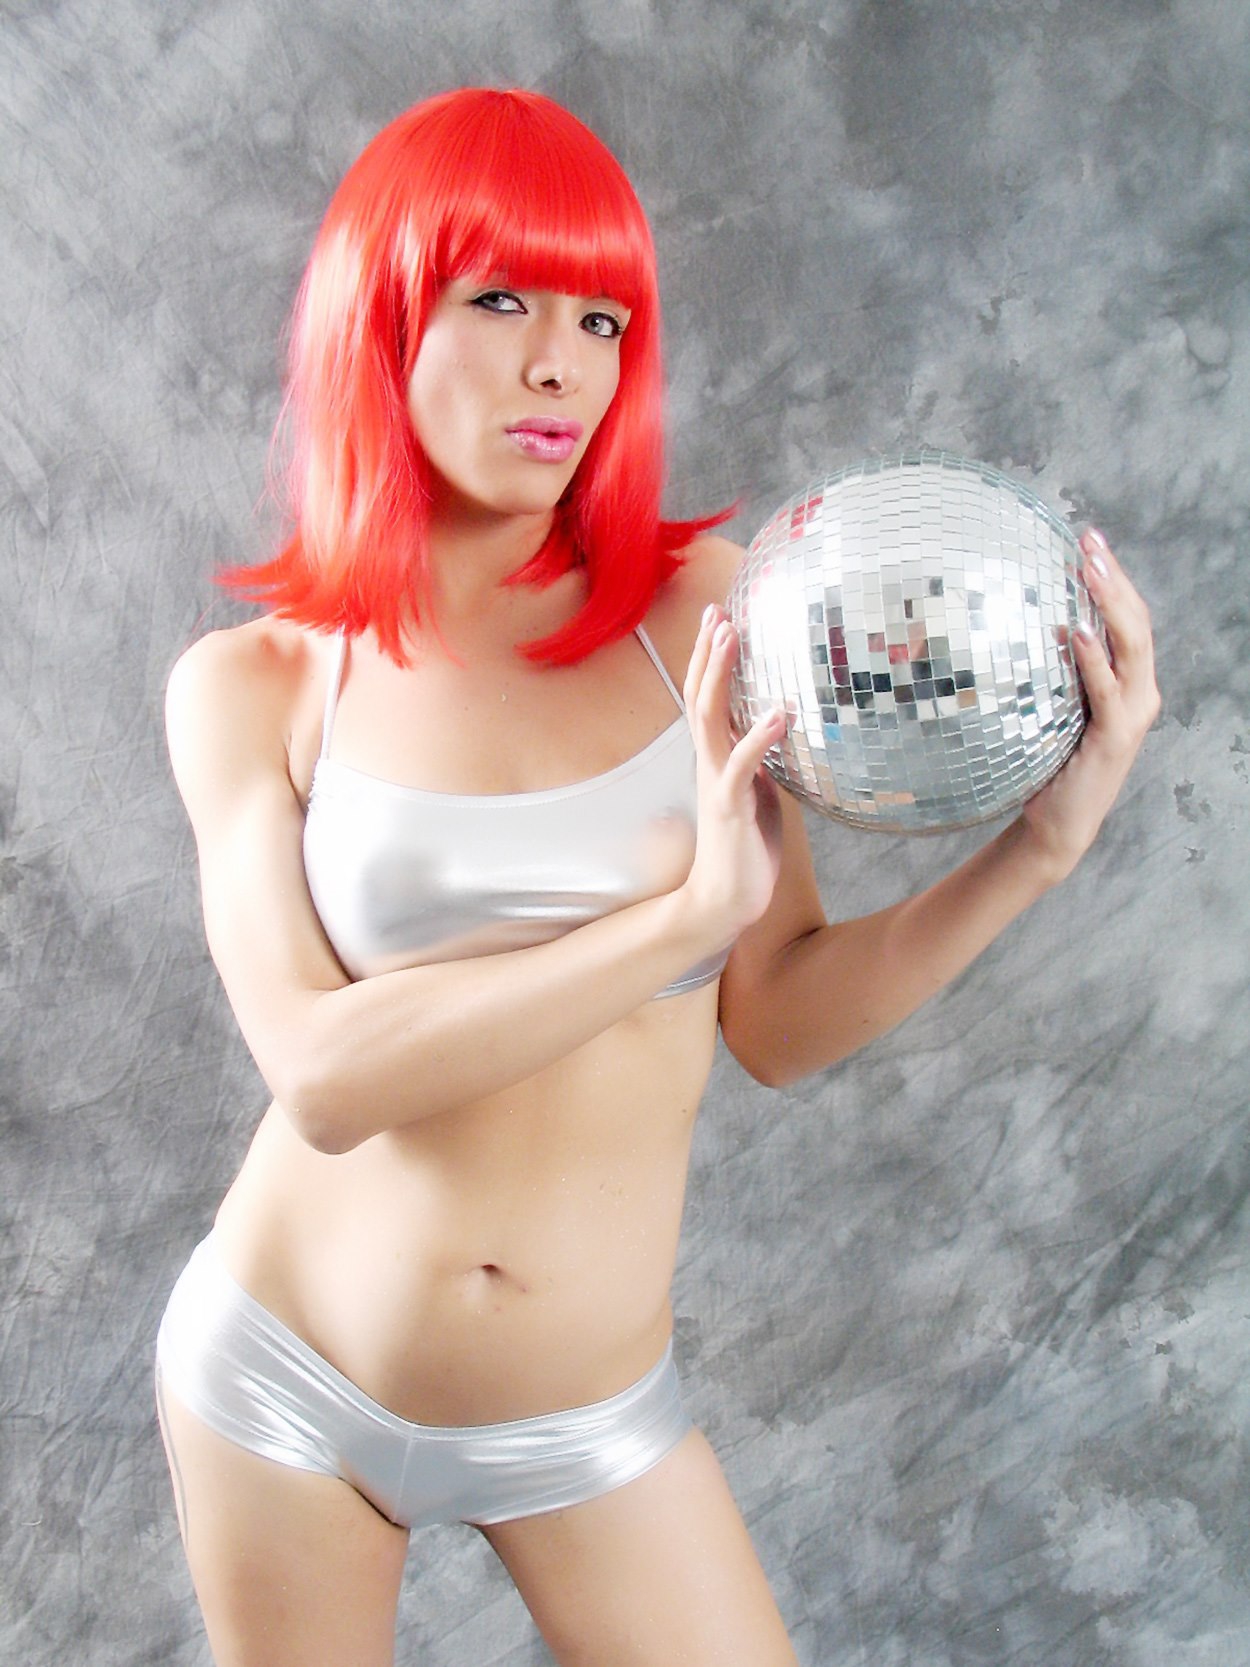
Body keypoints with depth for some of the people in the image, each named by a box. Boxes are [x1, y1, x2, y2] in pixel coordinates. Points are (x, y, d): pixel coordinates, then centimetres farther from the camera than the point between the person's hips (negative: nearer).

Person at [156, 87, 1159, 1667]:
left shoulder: (700, 611, -6)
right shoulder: (253, 686, -8)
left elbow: (776, 1023, -7)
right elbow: (323, 1072, -20)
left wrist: (1032, 848, -21)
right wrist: (691, 908, -28)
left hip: (587, 1420, 1)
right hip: (282, 1377, 0)